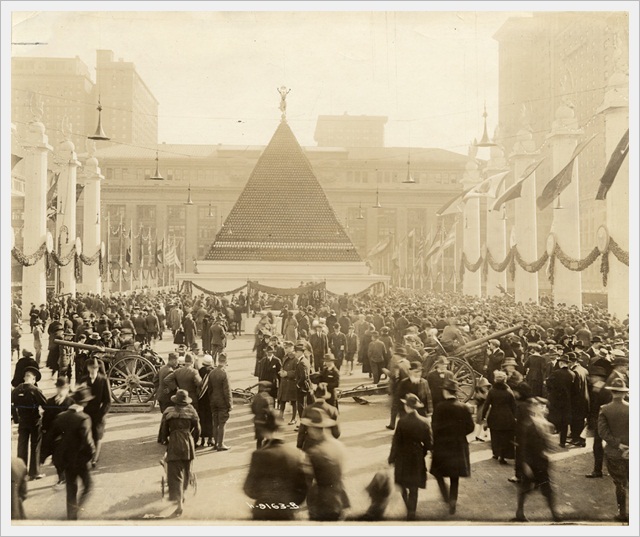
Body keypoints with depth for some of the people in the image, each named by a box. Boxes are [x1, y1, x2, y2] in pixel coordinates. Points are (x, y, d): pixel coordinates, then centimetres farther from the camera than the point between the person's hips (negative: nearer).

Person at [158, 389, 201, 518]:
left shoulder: (168, 412, 0)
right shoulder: (191, 411, 3)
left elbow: (163, 430, 4)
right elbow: (197, 430, 7)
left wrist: (164, 441, 21)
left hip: (174, 445, -2)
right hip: (188, 445, 2)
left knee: (175, 474, -3)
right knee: (186, 472, 20)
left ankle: (179, 504, -14)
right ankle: (181, 496, 35)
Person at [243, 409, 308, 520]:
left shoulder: (260, 455, -15)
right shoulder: (297, 453, -4)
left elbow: (250, 490, -9)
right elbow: (302, 487, -1)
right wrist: (293, 506, 11)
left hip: (264, 514, -3)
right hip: (287, 514, 3)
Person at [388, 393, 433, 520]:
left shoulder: (402, 422, -18)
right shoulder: (424, 422, -11)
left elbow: (396, 441, -13)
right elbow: (428, 443, -5)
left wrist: (392, 457, -2)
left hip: (403, 458, -2)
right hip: (417, 458, 2)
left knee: (402, 484, 18)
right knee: (414, 488, 12)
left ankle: (409, 508, 8)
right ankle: (411, 513, 14)